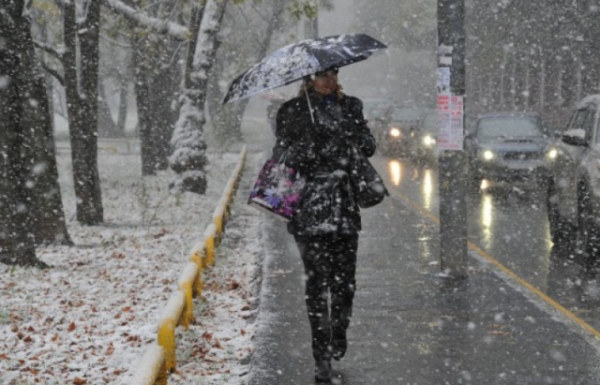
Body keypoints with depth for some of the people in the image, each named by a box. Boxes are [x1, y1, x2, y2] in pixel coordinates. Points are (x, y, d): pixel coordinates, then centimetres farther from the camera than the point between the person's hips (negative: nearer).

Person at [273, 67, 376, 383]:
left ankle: (338, 334, 30)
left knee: (345, 281, 0)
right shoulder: (293, 111, 4)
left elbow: (369, 147, 6)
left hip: (344, 206, 3)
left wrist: (347, 111, -8)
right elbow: (281, 155, -1)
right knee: (317, 283, -5)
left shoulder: (350, 106, 13)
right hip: (310, 207, -3)